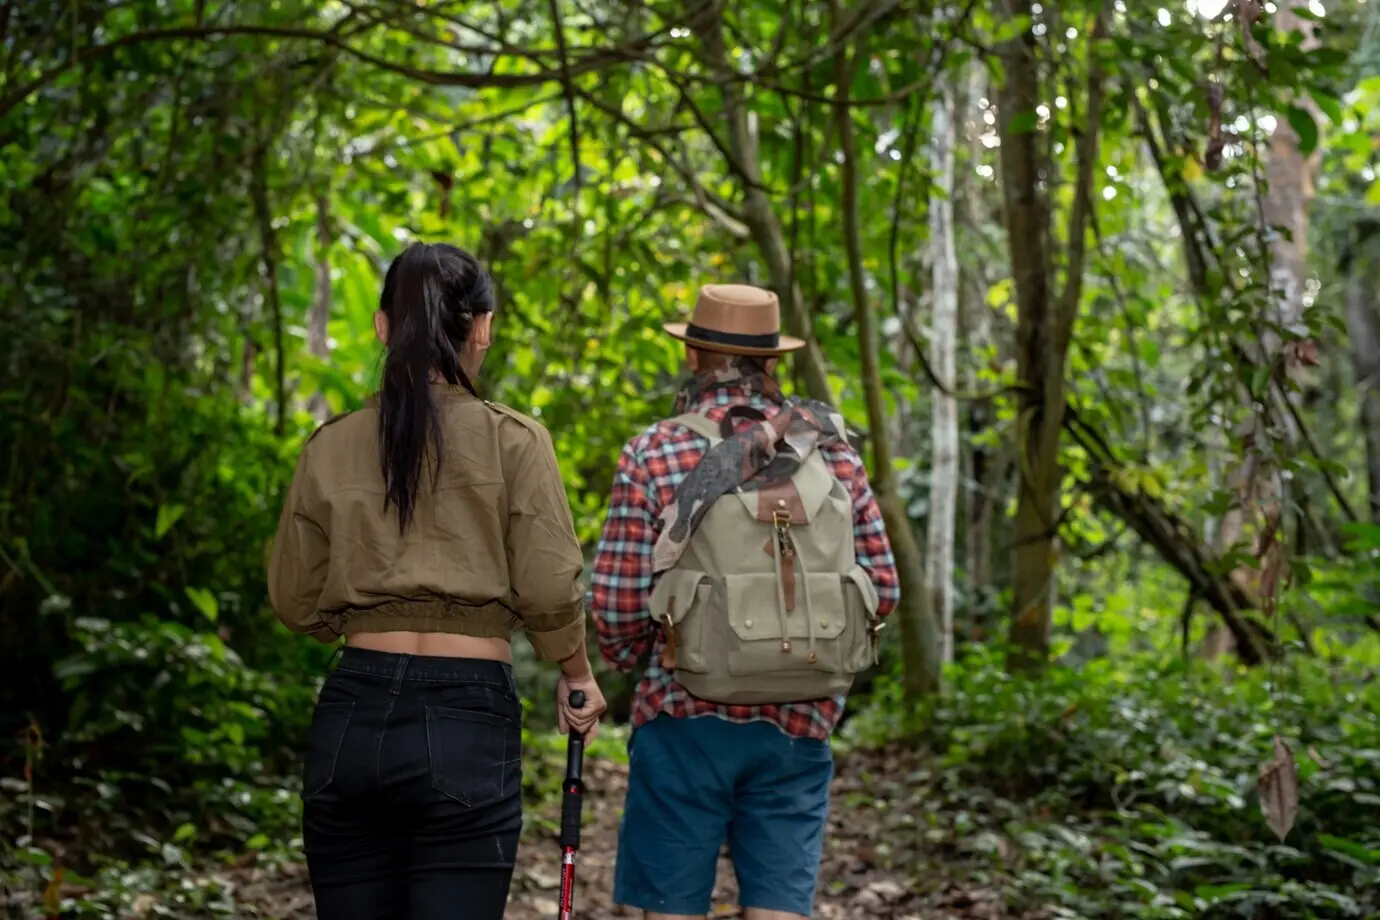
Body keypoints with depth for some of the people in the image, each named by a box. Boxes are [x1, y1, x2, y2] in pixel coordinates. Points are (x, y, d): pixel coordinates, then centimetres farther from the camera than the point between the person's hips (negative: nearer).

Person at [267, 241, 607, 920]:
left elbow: (296, 603, 10)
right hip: (466, 720, -3)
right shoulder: (512, 439, -4)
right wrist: (578, 675, 11)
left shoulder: (332, 446, 4)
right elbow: (549, 588, -6)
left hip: (351, 717, 3)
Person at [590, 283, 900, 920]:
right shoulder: (833, 452, 4)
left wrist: (626, 660, 15)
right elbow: (881, 589, 4)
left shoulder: (655, 455, -5)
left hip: (687, 719, -2)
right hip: (801, 723, 2)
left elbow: (617, 602, -6)